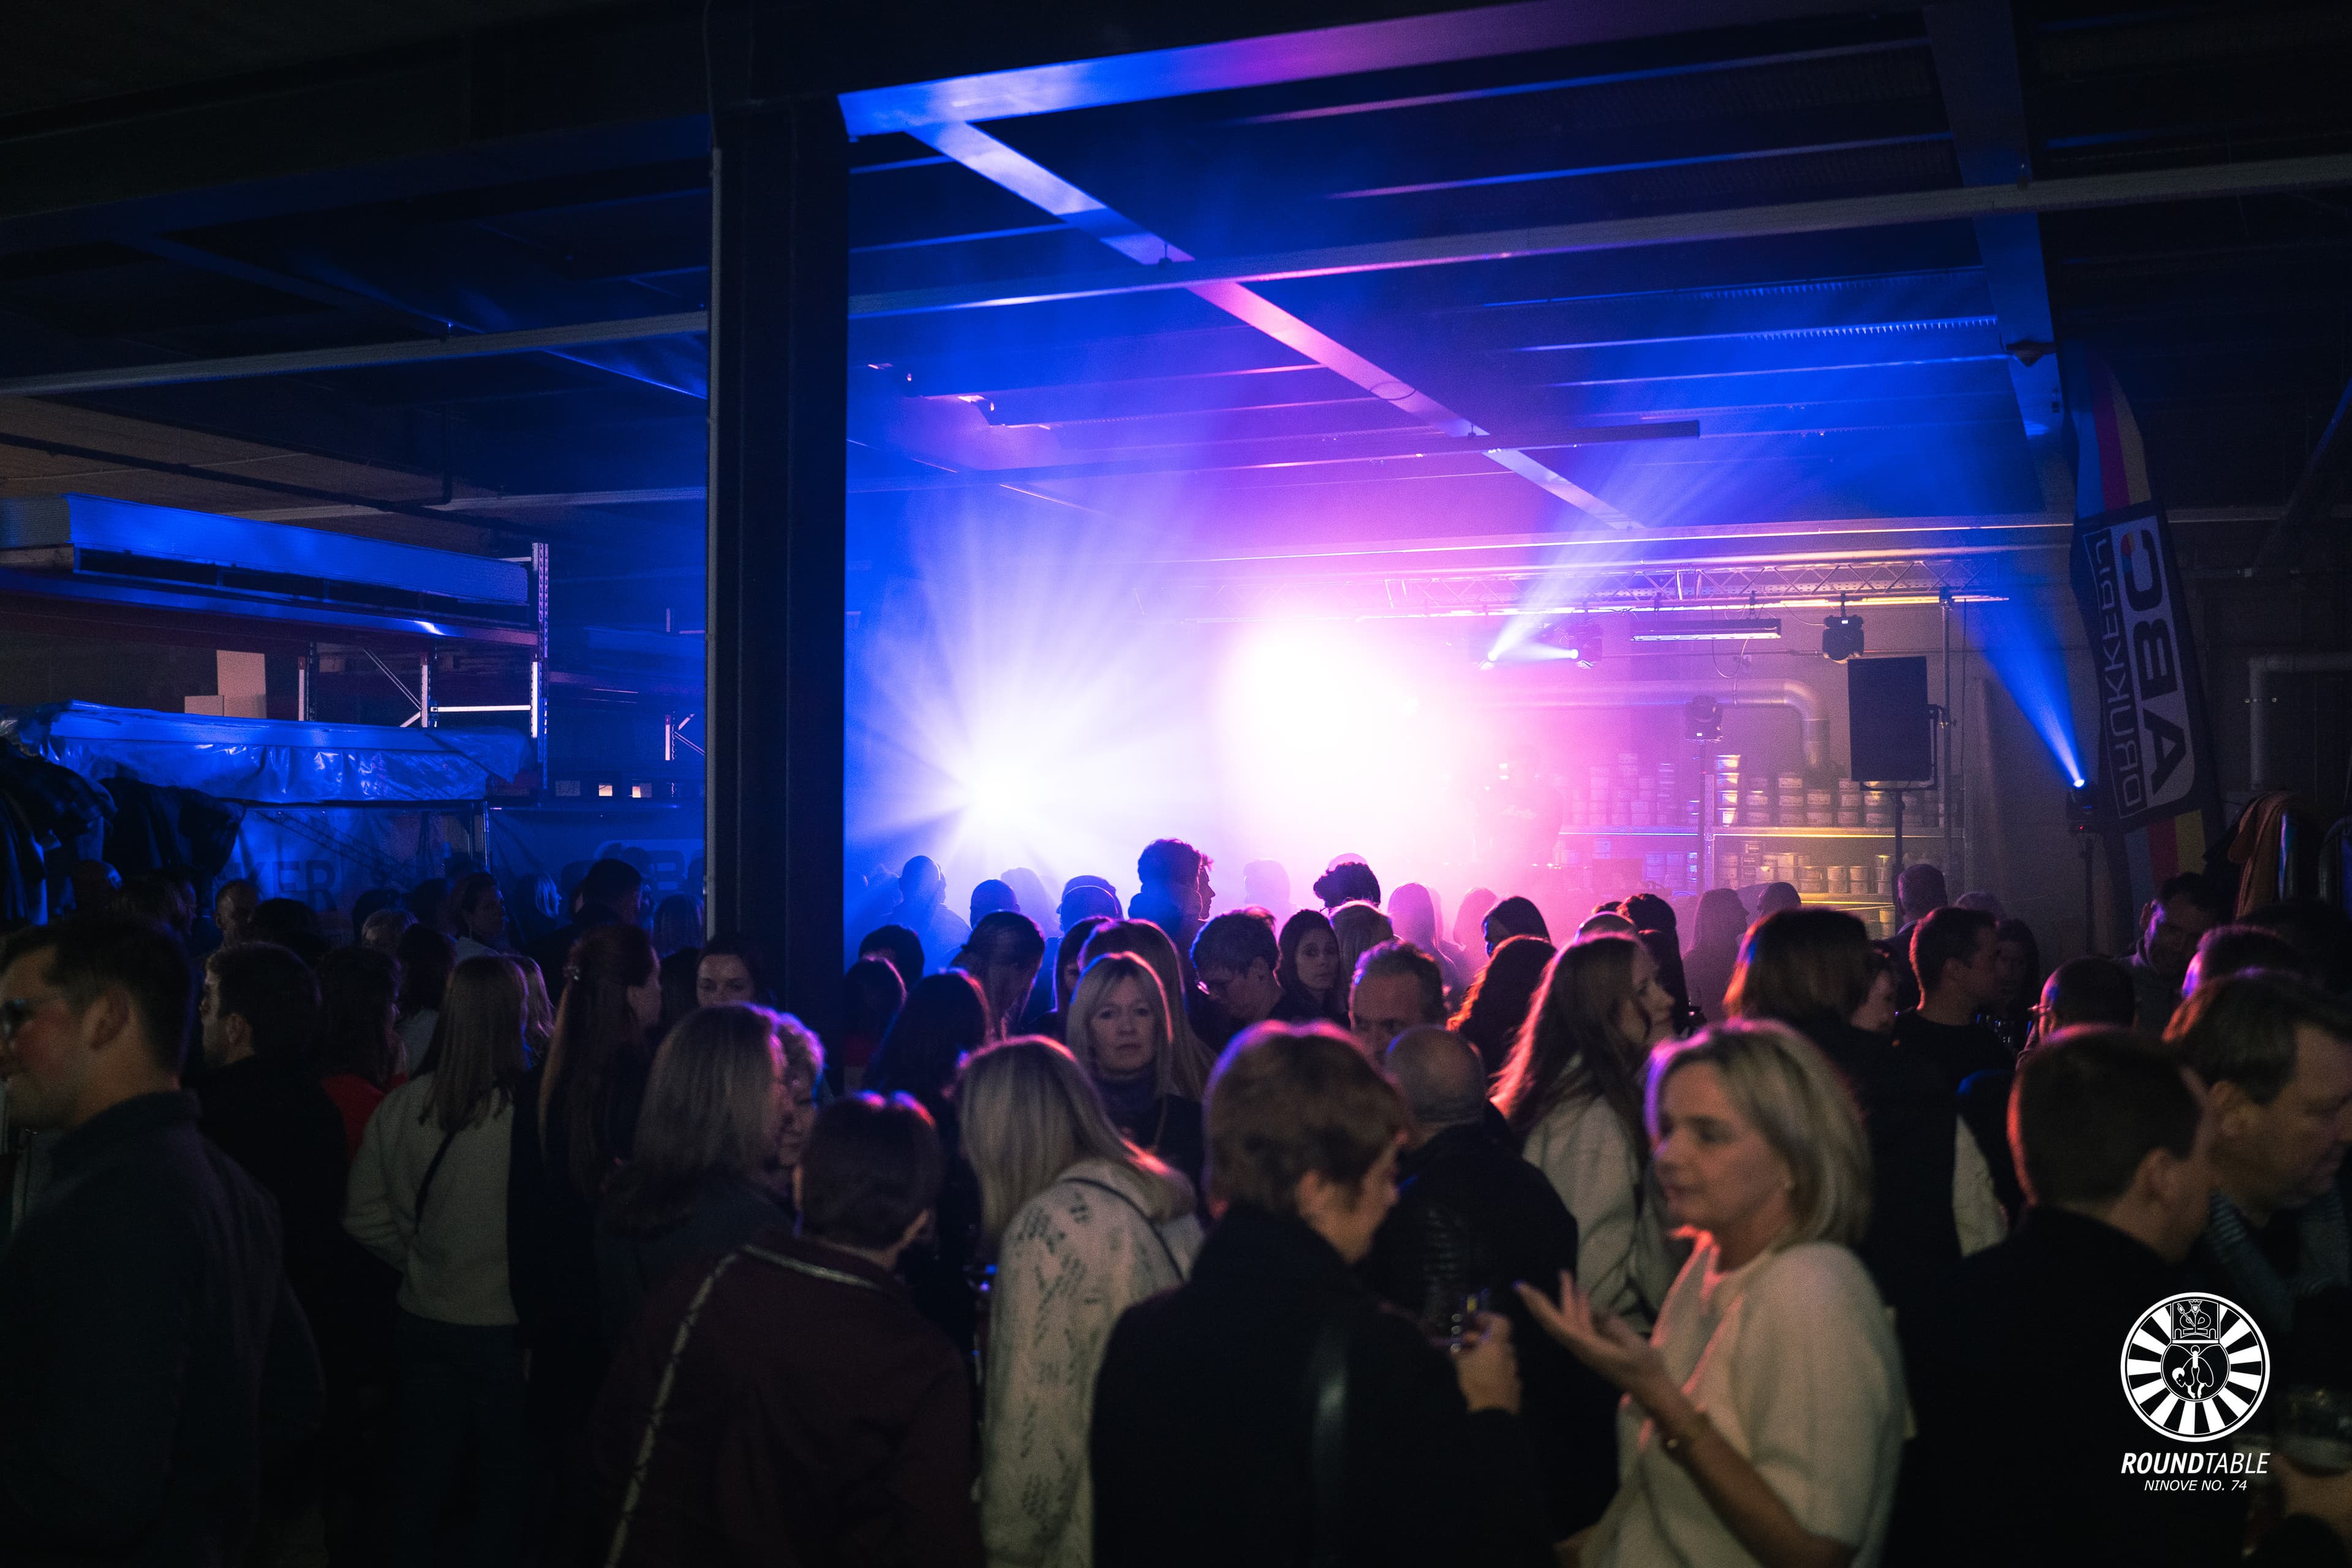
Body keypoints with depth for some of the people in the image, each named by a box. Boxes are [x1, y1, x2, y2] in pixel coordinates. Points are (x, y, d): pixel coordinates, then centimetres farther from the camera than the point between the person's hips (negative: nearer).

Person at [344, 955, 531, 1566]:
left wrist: (420, 1261, 13)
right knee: (503, 1483, 13)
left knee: (422, 1476, 19)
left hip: (425, 1319, 4)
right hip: (507, 1325, -4)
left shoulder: (402, 1106, -8)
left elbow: (363, 1216, 0)